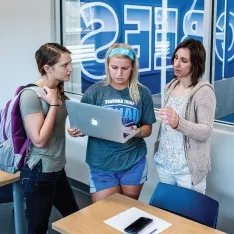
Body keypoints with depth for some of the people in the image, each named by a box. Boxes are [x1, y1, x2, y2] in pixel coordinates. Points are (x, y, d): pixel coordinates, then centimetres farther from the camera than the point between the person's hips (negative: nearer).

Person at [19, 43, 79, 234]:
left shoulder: (57, 90, 7)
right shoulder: (31, 95, -20)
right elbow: (39, 139, -24)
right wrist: (53, 104, -22)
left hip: (57, 169, 9)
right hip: (39, 173, -8)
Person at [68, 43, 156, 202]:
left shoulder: (142, 92, -2)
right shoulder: (95, 91, -6)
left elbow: (148, 128, 3)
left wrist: (138, 132, -19)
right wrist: (76, 131, -23)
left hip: (133, 162, 1)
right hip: (101, 163, -1)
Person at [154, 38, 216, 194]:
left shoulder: (204, 91, -14)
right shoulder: (170, 86, 7)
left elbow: (206, 132, -21)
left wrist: (179, 123, -37)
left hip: (189, 169, -6)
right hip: (164, 164, 6)